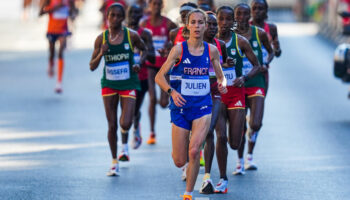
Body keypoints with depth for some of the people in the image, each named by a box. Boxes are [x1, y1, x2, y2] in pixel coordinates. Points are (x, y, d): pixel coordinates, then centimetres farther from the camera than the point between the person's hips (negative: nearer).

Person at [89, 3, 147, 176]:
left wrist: (139, 63, -4)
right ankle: (114, 162, 16)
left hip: (128, 83, -1)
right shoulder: (101, 38, -2)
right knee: (112, 125, 2)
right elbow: (92, 66, 0)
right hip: (109, 84, 1)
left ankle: (124, 141, 25)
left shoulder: (131, 35, -5)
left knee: (125, 124, -14)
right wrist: (101, 54, -19)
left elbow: (143, 50, 15)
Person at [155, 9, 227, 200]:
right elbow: (159, 76, -6)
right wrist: (172, 91, -23)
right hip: (181, 107, -1)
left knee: (194, 151, -19)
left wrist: (222, 84, -11)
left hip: (202, 107, 1)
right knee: (179, 161, 1)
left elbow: (221, 76, 12)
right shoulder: (179, 49, -7)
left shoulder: (212, 50, 1)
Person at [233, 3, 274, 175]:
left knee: (256, 124, -14)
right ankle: (240, 161, 20)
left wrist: (266, 64, -2)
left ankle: (250, 154, 20)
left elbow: (271, 51, 17)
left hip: (256, 84, 0)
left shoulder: (259, 33, 2)